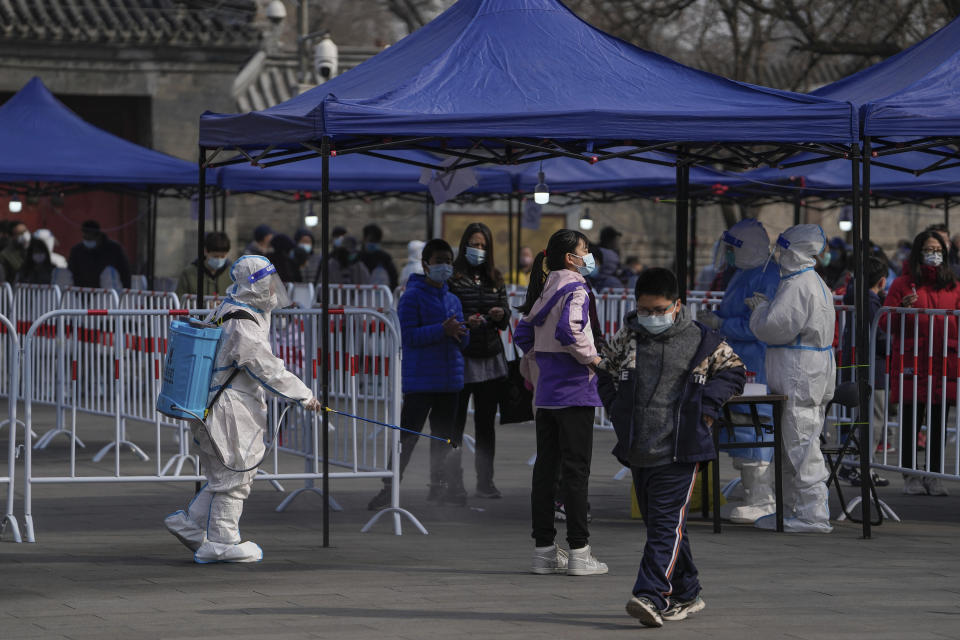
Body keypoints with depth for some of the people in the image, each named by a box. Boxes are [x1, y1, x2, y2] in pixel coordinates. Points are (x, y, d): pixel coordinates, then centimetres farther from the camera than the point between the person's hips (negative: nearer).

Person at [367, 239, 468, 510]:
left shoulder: (453, 300, 15)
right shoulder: (412, 296, -6)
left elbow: (463, 343, 17)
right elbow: (408, 336, -16)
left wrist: (460, 333, -6)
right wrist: (442, 330, -23)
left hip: (450, 380, 7)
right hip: (420, 382, -7)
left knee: (444, 436, 11)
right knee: (408, 436, -8)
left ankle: (439, 487, 20)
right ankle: (390, 488, -4)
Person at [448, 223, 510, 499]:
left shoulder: (495, 278, 12)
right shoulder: (452, 278, -4)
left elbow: (506, 320, 15)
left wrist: (501, 315, -7)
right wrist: (466, 322, -21)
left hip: (491, 358, 5)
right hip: (460, 357, -4)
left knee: (486, 423, 8)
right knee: (455, 423, -1)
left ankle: (485, 481, 13)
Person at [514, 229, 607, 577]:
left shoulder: (546, 290, 12)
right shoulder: (574, 289, -11)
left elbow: (523, 333, 15)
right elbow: (568, 330, -26)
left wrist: (532, 371, 25)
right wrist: (592, 358, -13)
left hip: (546, 391, 8)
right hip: (574, 391, -8)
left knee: (545, 467, 9)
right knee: (575, 469, -5)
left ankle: (544, 549, 12)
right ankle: (578, 551, -4)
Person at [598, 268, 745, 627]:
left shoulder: (701, 341, -1)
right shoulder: (627, 339, 9)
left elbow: (733, 371, 10)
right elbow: (606, 374, 24)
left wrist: (706, 406, -2)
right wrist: (617, 409, 10)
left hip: (679, 452, -5)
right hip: (637, 450, 5)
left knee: (667, 524, -14)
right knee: (656, 523, 11)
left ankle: (653, 597, -23)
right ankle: (686, 596, 23)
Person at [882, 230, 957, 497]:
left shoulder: (952, 286, 14)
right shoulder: (903, 284, 5)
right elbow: (886, 323, 3)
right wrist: (903, 309, -15)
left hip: (944, 362, 3)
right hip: (912, 361, -3)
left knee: (938, 422, 3)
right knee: (911, 420, -2)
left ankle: (934, 475, 9)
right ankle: (911, 476, 4)